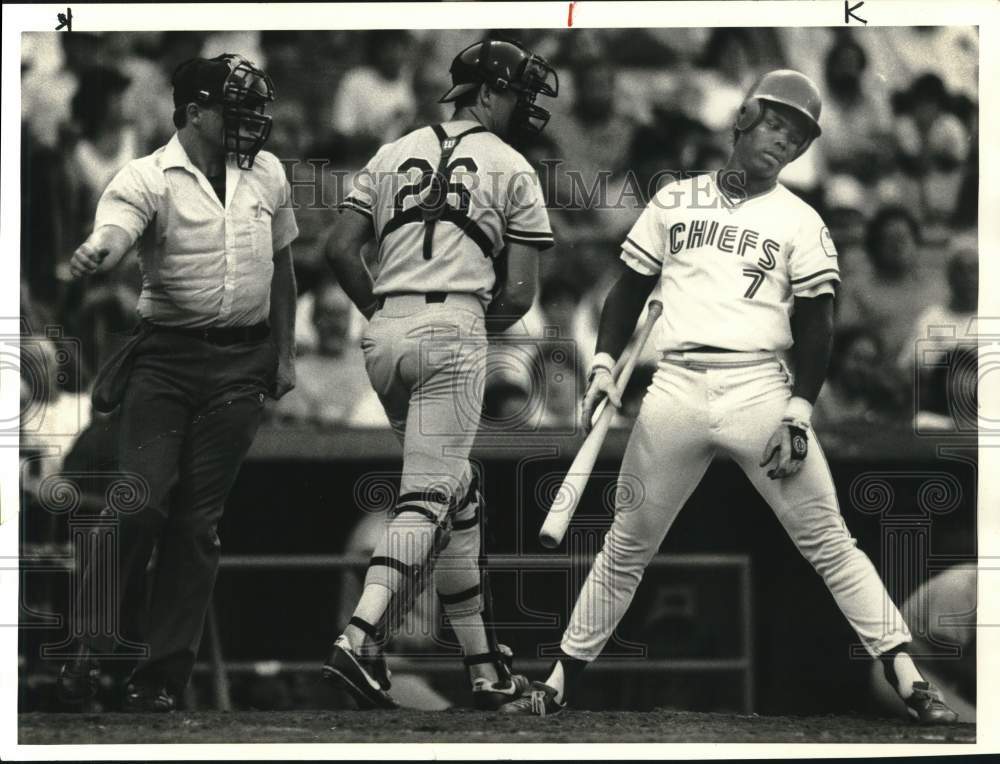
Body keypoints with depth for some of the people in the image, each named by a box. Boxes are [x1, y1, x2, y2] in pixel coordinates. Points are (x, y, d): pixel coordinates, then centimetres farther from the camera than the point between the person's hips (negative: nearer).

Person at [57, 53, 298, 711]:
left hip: (241, 365, 4)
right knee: (142, 502, -13)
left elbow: (282, 266, 21)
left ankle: (164, 674, 5)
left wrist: (284, 355, 19)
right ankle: (93, 648, 0)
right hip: (166, 356, -3)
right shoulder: (149, 178, -7)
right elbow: (115, 231, -27)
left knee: (198, 520, 2)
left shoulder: (267, 174, 10)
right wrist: (99, 254, -50)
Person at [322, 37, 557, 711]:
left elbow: (340, 249, 9)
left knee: (459, 497, 16)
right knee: (428, 498, -9)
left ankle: (486, 664, 16)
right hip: (453, 331, -6)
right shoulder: (512, 168, 7)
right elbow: (519, 294, 2)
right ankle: (360, 643, -27)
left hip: (383, 335, 6)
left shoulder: (394, 155, 19)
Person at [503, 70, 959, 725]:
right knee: (626, 546, 6)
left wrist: (798, 413, -7)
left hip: (760, 393, -2)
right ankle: (561, 683, 14)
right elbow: (630, 289, 17)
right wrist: (604, 365, 3)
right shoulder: (675, 201, 13)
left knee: (829, 543, -5)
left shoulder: (800, 221, 6)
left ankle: (908, 681, -6)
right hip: (674, 393, 2)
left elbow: (816, 324, 4)